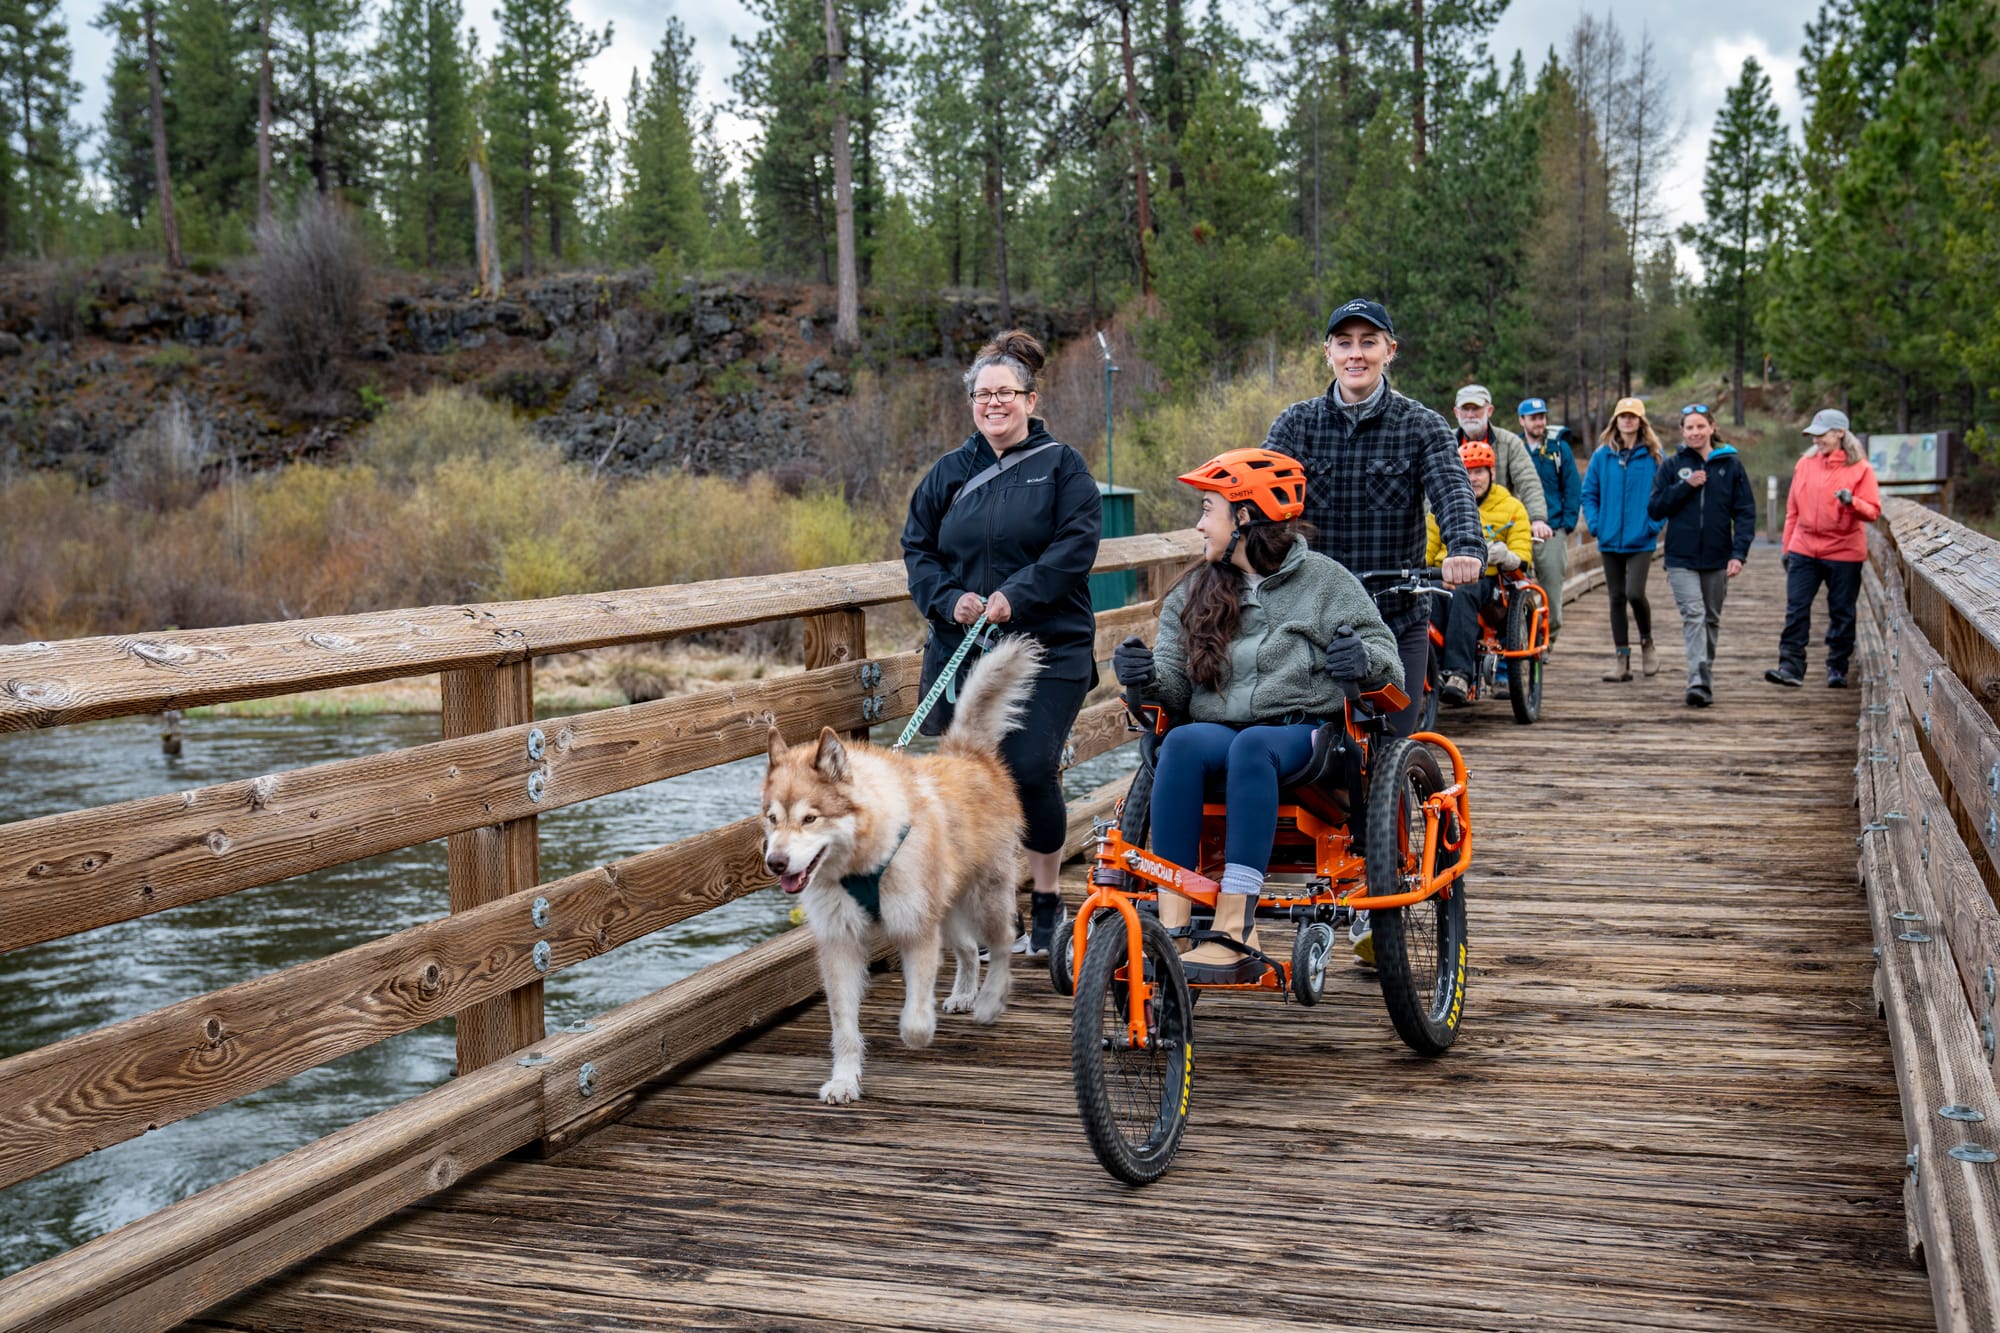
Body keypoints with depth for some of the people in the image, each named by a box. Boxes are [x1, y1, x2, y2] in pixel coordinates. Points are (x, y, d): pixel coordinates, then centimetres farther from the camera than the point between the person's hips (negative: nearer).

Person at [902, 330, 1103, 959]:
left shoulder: (1061, 467, 3)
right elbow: (917, 547, 11)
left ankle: (1047, 902, 9)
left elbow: (1075, 547, -8)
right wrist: (950, 600, -8)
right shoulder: (948, 473, 13)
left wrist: (1016, 597, -19)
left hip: (1047, 652, -3)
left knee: (1031, 772, -12)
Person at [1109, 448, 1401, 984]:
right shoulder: (1192, 594, 19)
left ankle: (1234, 933, -44)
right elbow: (1175, 687, 13)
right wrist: (1147, 676, -10)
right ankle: (1172, 927, -39)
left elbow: (1388, 660, 5)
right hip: (1217, 728, 3)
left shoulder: (1323, 580, 9)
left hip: (1304, 735, -3)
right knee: (1182, 743, -33)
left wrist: (1363, 658, -18)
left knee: (1251, 745, -38)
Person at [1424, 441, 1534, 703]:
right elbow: (1426, 550, 20)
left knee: (1462, 594, -39)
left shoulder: (1512, 508, 14)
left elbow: (1522, 558, 6)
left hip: (1485, 578, -2)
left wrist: (1505, 556, -18)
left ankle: (1459, 673, -50)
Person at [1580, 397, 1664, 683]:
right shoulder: (1602, 455, 5)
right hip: (1610, 540, 3)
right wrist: (1595, 523, -1)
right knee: (1617, 598, 6)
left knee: (1634, 593, -15)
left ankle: (1647, 643, 13)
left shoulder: (1653, 456, 0)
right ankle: (1622, 661, 12)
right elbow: (1589, 492, 10)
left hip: (1641, 540, -3)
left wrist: (1654, 524, -8)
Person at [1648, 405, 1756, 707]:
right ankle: (1699, 681, -22)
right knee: (1693, 616, -14)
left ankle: (1705, 678, 24)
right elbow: (1655, 509, 0)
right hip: (1681, 558, -1)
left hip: (1717, 558, 2)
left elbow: (1745, 512, 0)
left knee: (1711, 619, 12)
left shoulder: (1731, 465, 3)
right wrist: (1685, 486, -12)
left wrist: (1739, 553, -11)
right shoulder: (1672, 466, 4)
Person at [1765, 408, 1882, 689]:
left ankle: (1837, 668, 16)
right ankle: (1791, 666, -5)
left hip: (1843, 552, -3)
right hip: (1804, 550, 3)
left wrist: (1852, 502, -25)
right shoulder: (1804, 465, 8)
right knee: (1796, 610, -4)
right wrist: (1787, 546, 12)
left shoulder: (1859, 469, -3)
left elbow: (1873, 511, -5)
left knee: (1841, 613, 6)